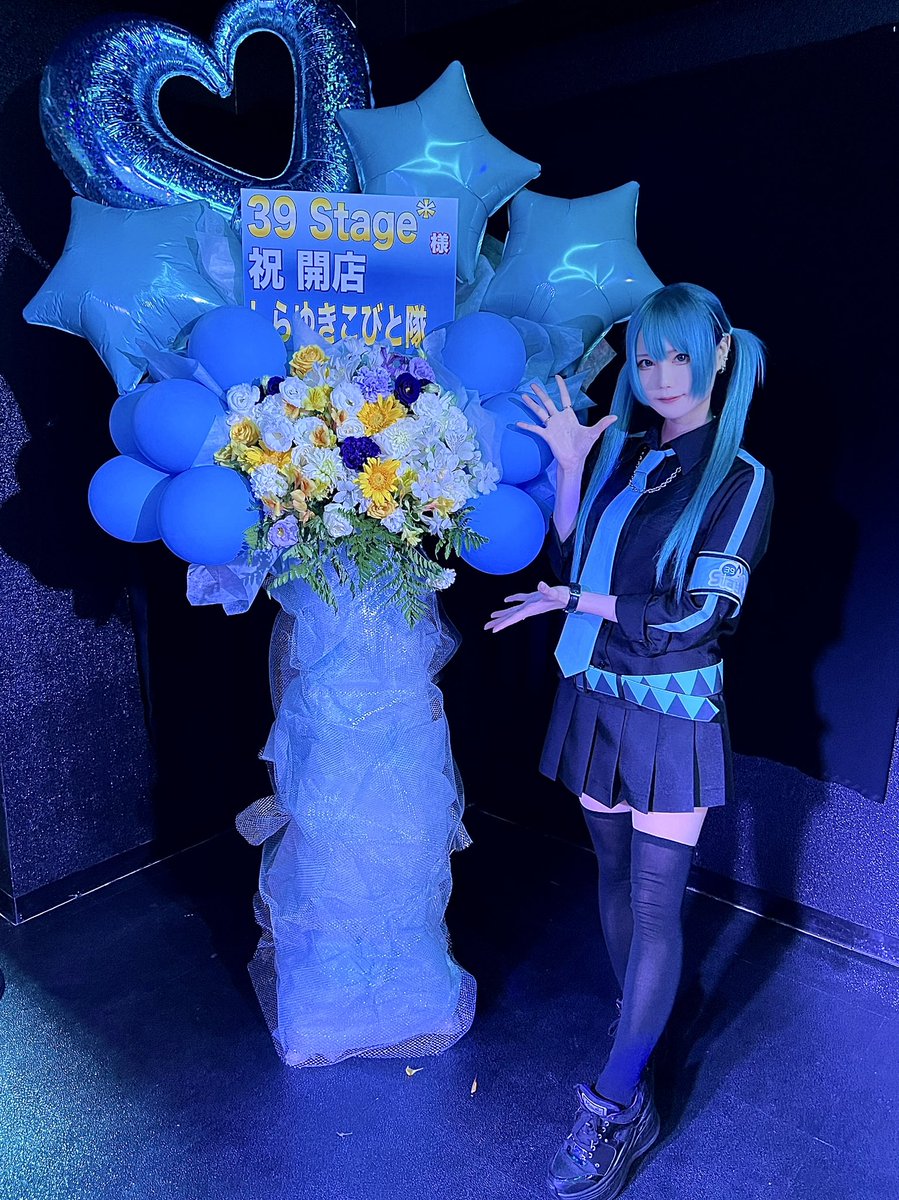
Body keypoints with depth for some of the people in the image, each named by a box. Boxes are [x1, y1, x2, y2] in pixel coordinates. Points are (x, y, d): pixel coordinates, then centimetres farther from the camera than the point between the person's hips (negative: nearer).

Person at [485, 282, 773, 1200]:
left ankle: (617, 1106, 14)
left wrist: (579, 602, -11)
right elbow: (569, 565, 3)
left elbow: (698, 611, -14)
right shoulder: (618, 452, 5)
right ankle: (637, 1023, 39)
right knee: (614, 873, 18)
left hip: (671, 713, -5)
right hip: (595, 698, 5)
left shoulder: (741, 478, -8)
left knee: (654, 904, 2)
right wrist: (569, 468, -6)